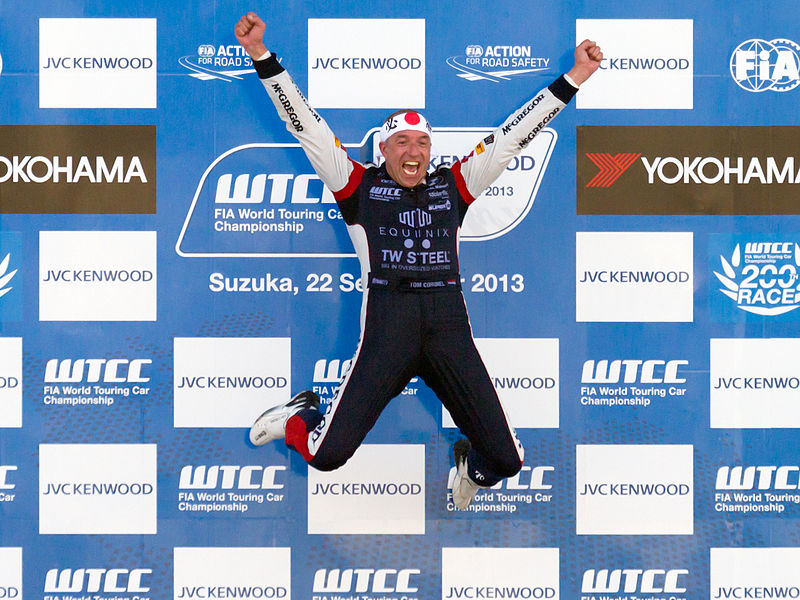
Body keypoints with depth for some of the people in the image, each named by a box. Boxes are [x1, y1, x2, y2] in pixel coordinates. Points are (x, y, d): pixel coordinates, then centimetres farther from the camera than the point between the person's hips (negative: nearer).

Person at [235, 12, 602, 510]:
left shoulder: (453, 187, 17)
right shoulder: (360, 186, 11)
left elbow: (512, 137, 18)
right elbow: (306, 125, 8)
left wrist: (575, 77, 18)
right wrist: (262, 56, 2)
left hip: (449, 327, 3)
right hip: (387, 325, -2)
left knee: (506, 460, -2)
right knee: (327, 454, -9)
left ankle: (472, 465, 37)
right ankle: (299, 417, 29)